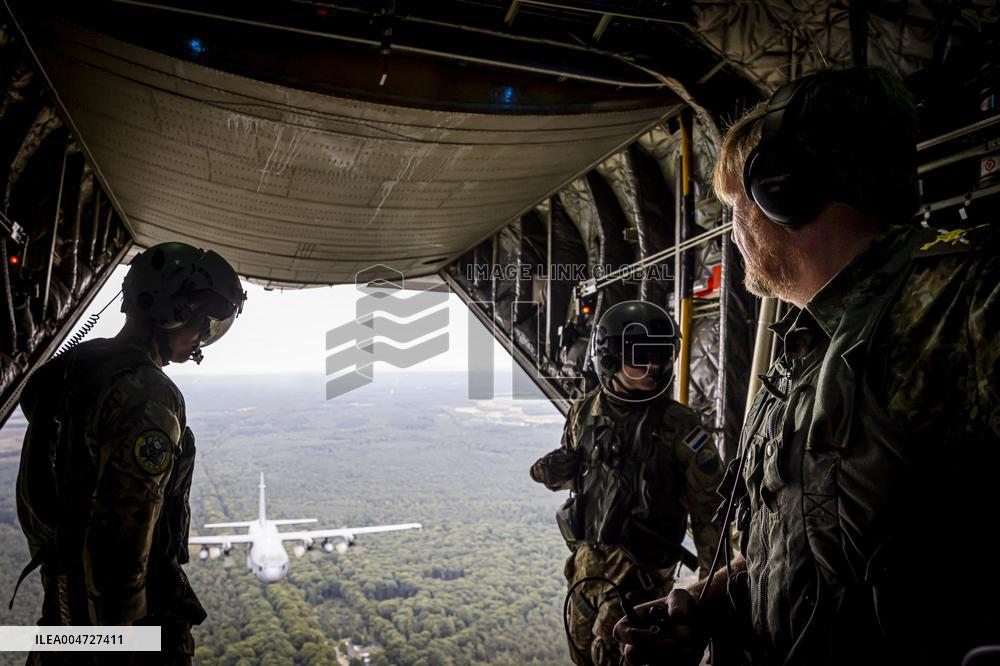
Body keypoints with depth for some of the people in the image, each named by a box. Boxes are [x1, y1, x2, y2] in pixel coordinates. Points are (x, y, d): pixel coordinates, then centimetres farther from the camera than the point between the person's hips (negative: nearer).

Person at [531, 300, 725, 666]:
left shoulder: (677, 424, -14)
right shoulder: (584, 412, 0)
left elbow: (708, 504, -12)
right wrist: (555, 471, -6)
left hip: (641, 567, -5)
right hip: (586, 557, 5)